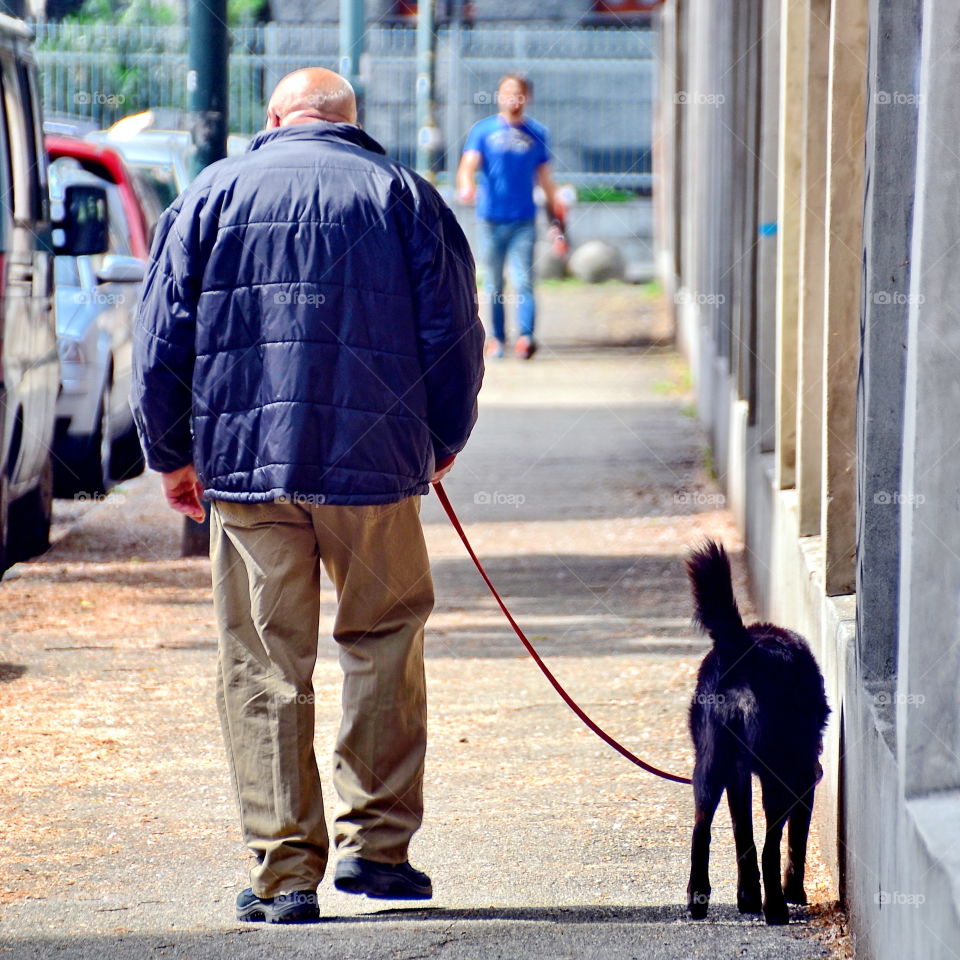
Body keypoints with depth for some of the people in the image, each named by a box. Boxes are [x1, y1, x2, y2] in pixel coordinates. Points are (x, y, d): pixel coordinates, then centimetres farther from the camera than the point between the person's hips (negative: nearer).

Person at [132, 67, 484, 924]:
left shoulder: (214, 194, 8)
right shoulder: (405, 196, 7)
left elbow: (162, 340, 6)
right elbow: (455, 335, 5)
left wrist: (172, 454, 16)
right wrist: (442, 440, 20)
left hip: (244, 463, 0)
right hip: (374, 465, 0)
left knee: (264, 666, 3)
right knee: (385, 638, 16)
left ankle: (286, 872, 1)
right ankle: (376, 843, 12)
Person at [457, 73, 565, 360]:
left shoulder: (537, 134, 9)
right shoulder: (482, 131, 3)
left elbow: (545, 178, 15)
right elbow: (469, 164, -10)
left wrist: (557, 220, 14)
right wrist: (466, 185, -33)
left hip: (523, 221, 0)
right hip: (490, 219, 0)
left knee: (523, 282, -12)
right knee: (493, 284, 6)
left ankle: (526, 336, -20)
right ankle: (496, 338, 17)